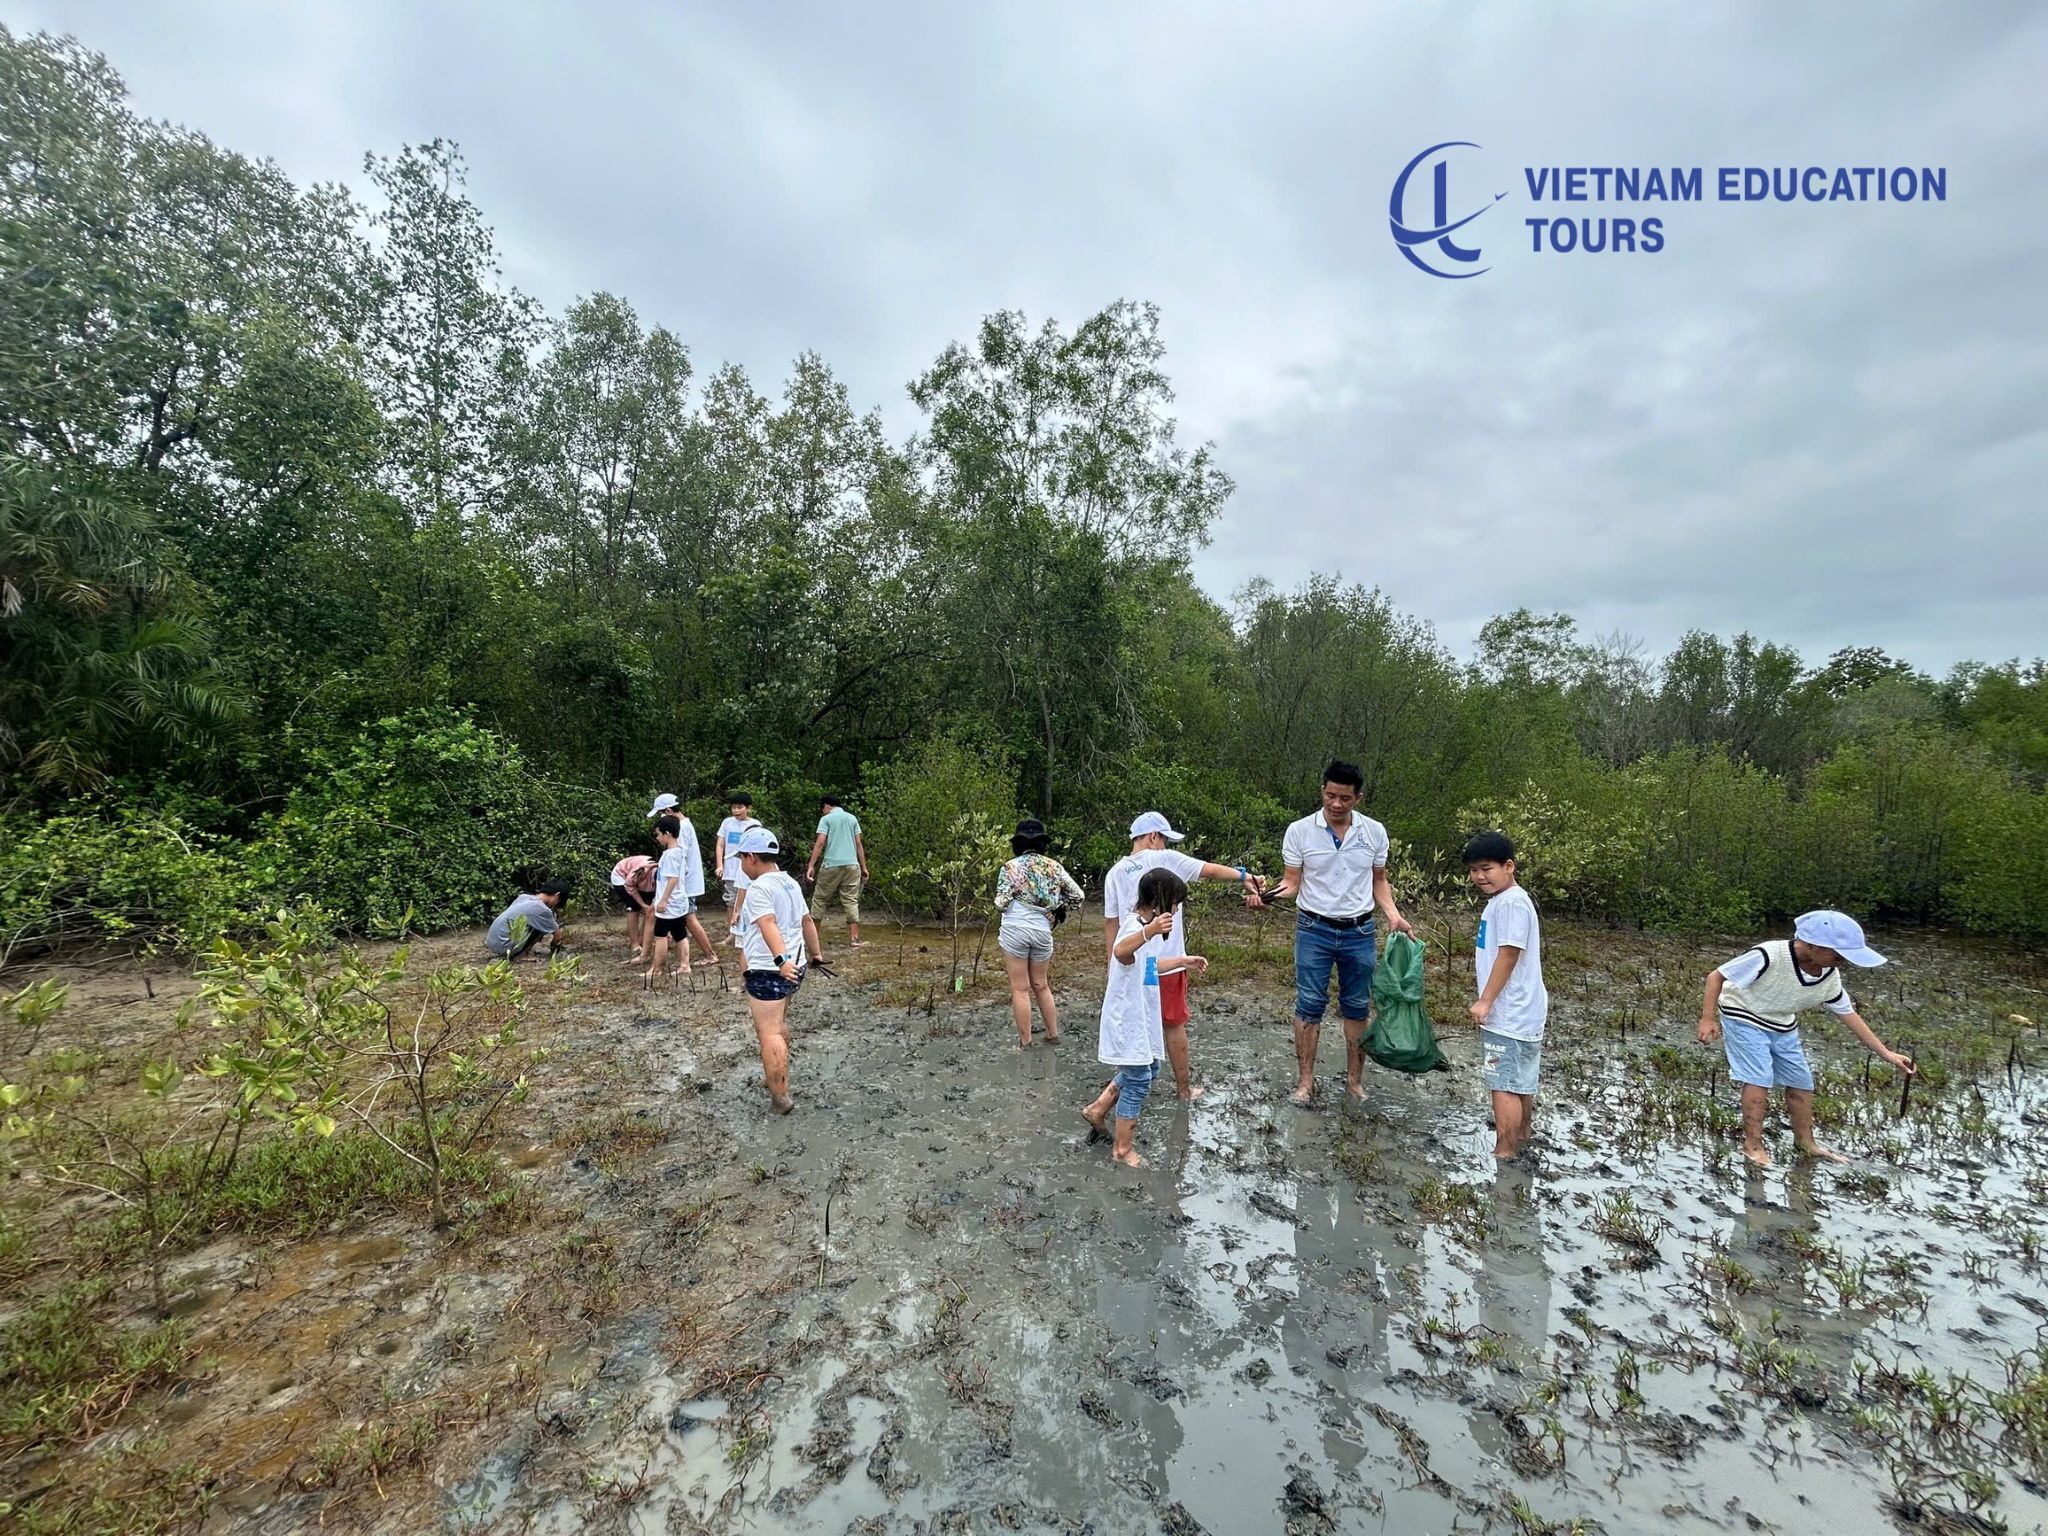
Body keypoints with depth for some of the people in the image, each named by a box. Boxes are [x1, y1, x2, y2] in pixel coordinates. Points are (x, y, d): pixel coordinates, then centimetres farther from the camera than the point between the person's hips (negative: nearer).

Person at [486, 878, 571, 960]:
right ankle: (517, 955, -5)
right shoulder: (542, 909, -13)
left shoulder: (523, 897, 9)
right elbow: (557, 935, 2)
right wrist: (554, 945, 24)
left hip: (491, 943, 9)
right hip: (503, 947, -8)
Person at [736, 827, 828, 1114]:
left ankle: (780, 1098, -4)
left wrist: (780, 960, -42)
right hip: (795, 966, 10)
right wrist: (816, 955, 28)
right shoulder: (791, 883, 11)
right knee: (779, 1023, 27)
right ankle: (777, 1076, 43)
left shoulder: (759, 888, -17)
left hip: (768, 971, -10)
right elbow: (807, 921, 19)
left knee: (769, 1034, -5)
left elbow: (768, 925, -31)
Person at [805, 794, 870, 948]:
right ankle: (854, 939, 0)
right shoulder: (852, 818, 13)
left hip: (832, 865, -3)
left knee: (820, 899, 9)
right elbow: (859, 844, 9)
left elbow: (820, 843, -8)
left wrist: (811, 866, -9)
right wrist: (864, 867, 12)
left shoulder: (826, 819, 2)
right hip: (852, 865, 3)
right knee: (851, 901, 4)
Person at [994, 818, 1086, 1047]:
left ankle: (1025, 1042, 11)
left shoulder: (1010, 867, -5)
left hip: (1015, 929, -3)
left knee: (1020, 989, 5)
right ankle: (1053, 1035, 27)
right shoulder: (1054, 866, 4)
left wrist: (999, 902, 12)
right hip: (1043, 931, 4)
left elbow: (1001, 904, -10)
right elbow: (1078, 896, 4)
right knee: (1041, 986, 20)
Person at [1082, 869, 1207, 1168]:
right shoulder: (1134, 925, -24)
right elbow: (1120, 952, -49)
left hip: (1140, 1017, 10)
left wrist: (1183, 961, 23)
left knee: (1147, 1071, 22)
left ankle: (1098, 1110, 33)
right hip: (1128, 1020, -10)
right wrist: (1150, 932, -65)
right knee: (1139, 1081, 2)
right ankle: (1123, 1148, 19)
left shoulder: (1143, 925, 8)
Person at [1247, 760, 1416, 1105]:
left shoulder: (1374, 832, -1)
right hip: (1314, 930, -2)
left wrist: (1394, 915, -4)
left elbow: (1378, 881, 10)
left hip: (1359, 932, 2)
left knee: (1358, 1007, 12)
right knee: (1309, 1005, 2)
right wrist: (1266, 895, -24)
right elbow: (1292, 883, -5)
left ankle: (1355, 1079, 26)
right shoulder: (1300, 831, -8)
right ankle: (1306, 1080, 15)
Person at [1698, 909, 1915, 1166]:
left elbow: (1848, 1014, 6)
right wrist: (1708, 1019, -29)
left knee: (1801, 1082, 11)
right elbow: (1716, 976, -26)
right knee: (1759, 1079, -15)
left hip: (1783, 1027, 7)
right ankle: (1753, 1145, -2)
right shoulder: (1769, 957, -33)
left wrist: (1886, 1053, 5)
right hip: (1745, 1017, -7)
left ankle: (1806, 1143, 31)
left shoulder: (1830, 977, -10)